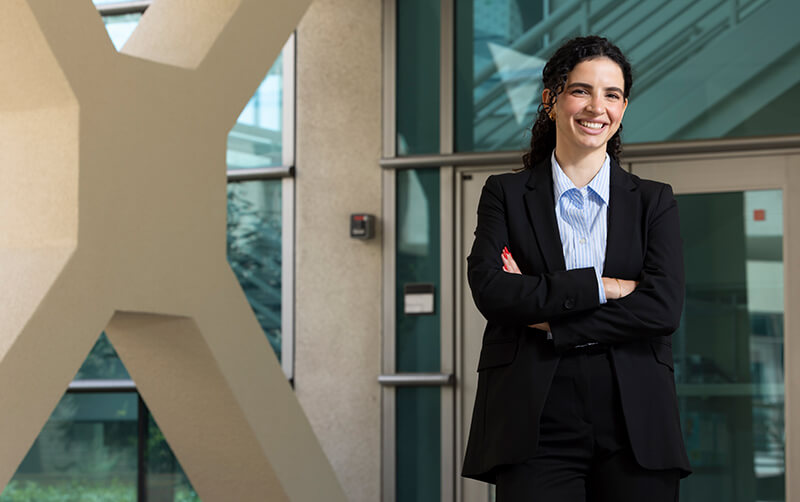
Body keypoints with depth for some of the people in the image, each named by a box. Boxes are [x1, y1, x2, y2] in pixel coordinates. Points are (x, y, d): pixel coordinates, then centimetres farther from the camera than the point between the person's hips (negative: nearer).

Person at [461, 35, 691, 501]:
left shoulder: (653, 201, 11)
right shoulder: (506, 194, 10)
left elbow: (664, 307, -4)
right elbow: (490, 289, -7)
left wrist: (549, 322, -7)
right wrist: (600, 286, -10)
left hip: (635, 431, 1)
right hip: (537, 431, -1)